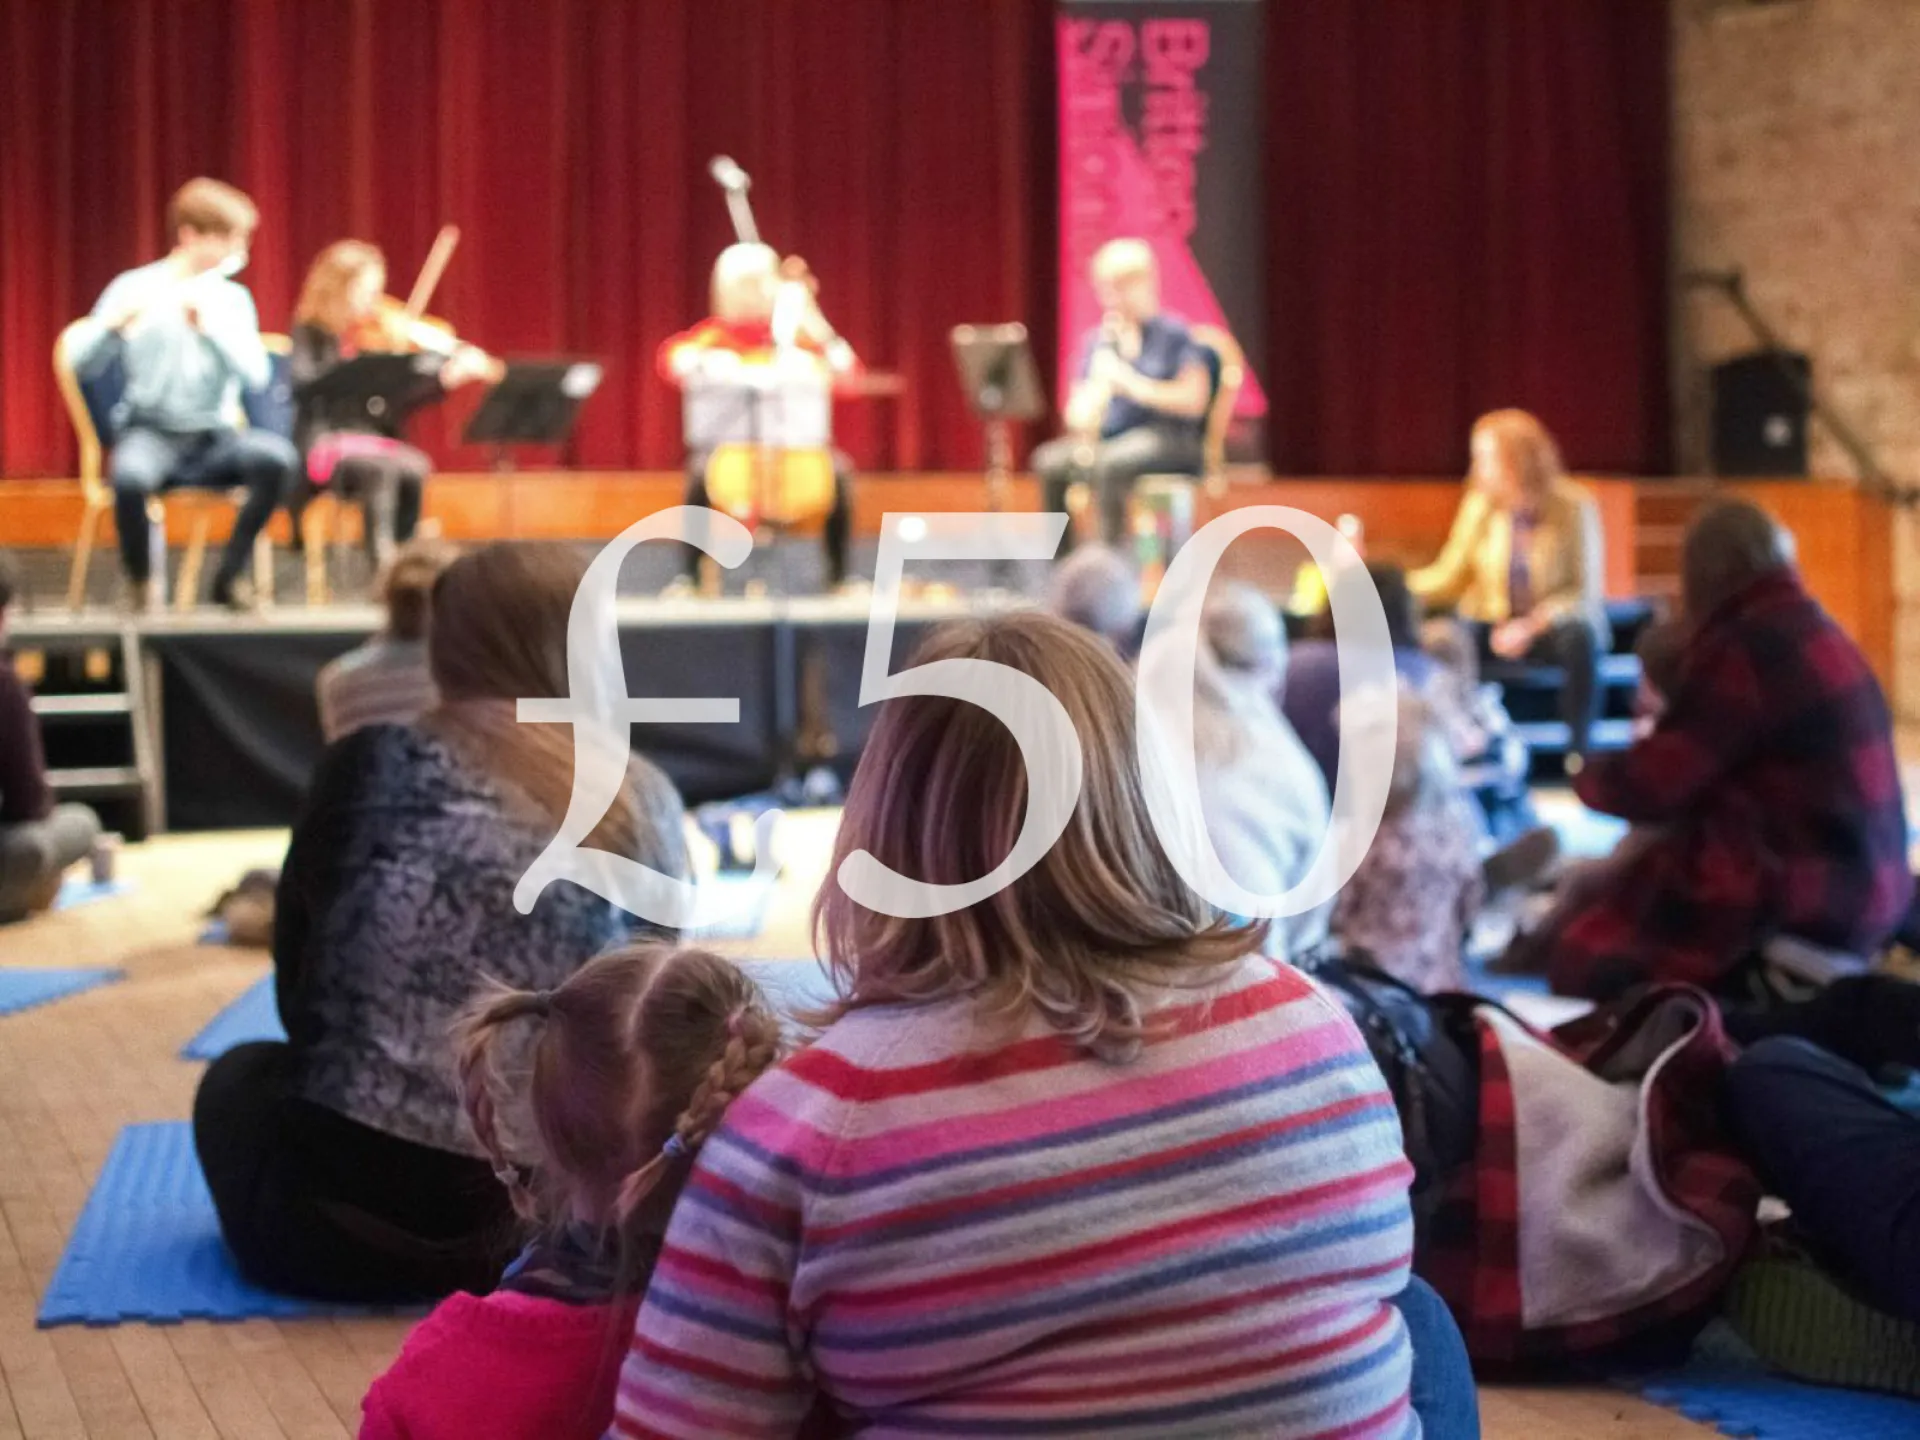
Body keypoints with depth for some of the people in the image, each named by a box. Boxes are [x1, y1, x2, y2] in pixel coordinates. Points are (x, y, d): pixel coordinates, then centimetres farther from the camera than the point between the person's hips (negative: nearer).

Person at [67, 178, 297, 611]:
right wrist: (116, 325, -27)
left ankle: (229, 575, -11)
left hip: (214, 437, 3)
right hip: (151, 432, -2)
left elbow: (256, 375, -8)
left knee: (278, 457, -30)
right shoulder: (134, 288, -1)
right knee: (129, 476, -39)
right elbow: (82, 363, -9)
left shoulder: (232, 299, 6)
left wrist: (209, 326, -20)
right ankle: (140, 583, -10)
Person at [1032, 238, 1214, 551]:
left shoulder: (1174, 334, -2)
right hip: (1110, 441, 6)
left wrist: (1133, 384, -22)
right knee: (1048, 461, -20)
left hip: (1166, 440, -6)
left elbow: (1194, 401, -13)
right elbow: (1075, 410, 11)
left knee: (1108, 464, -35)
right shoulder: (1097, 341, 13)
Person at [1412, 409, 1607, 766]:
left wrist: (1531, 627, -25)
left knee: (1580, 640, -38)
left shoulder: (1574, 507, -12)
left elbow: (1584, 593, -12)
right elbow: (1449, 579, -2)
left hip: (1556, 625, -2)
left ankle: (1578, 754, -28)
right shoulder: (1481, 505, -3)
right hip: (1496, 626, 2)